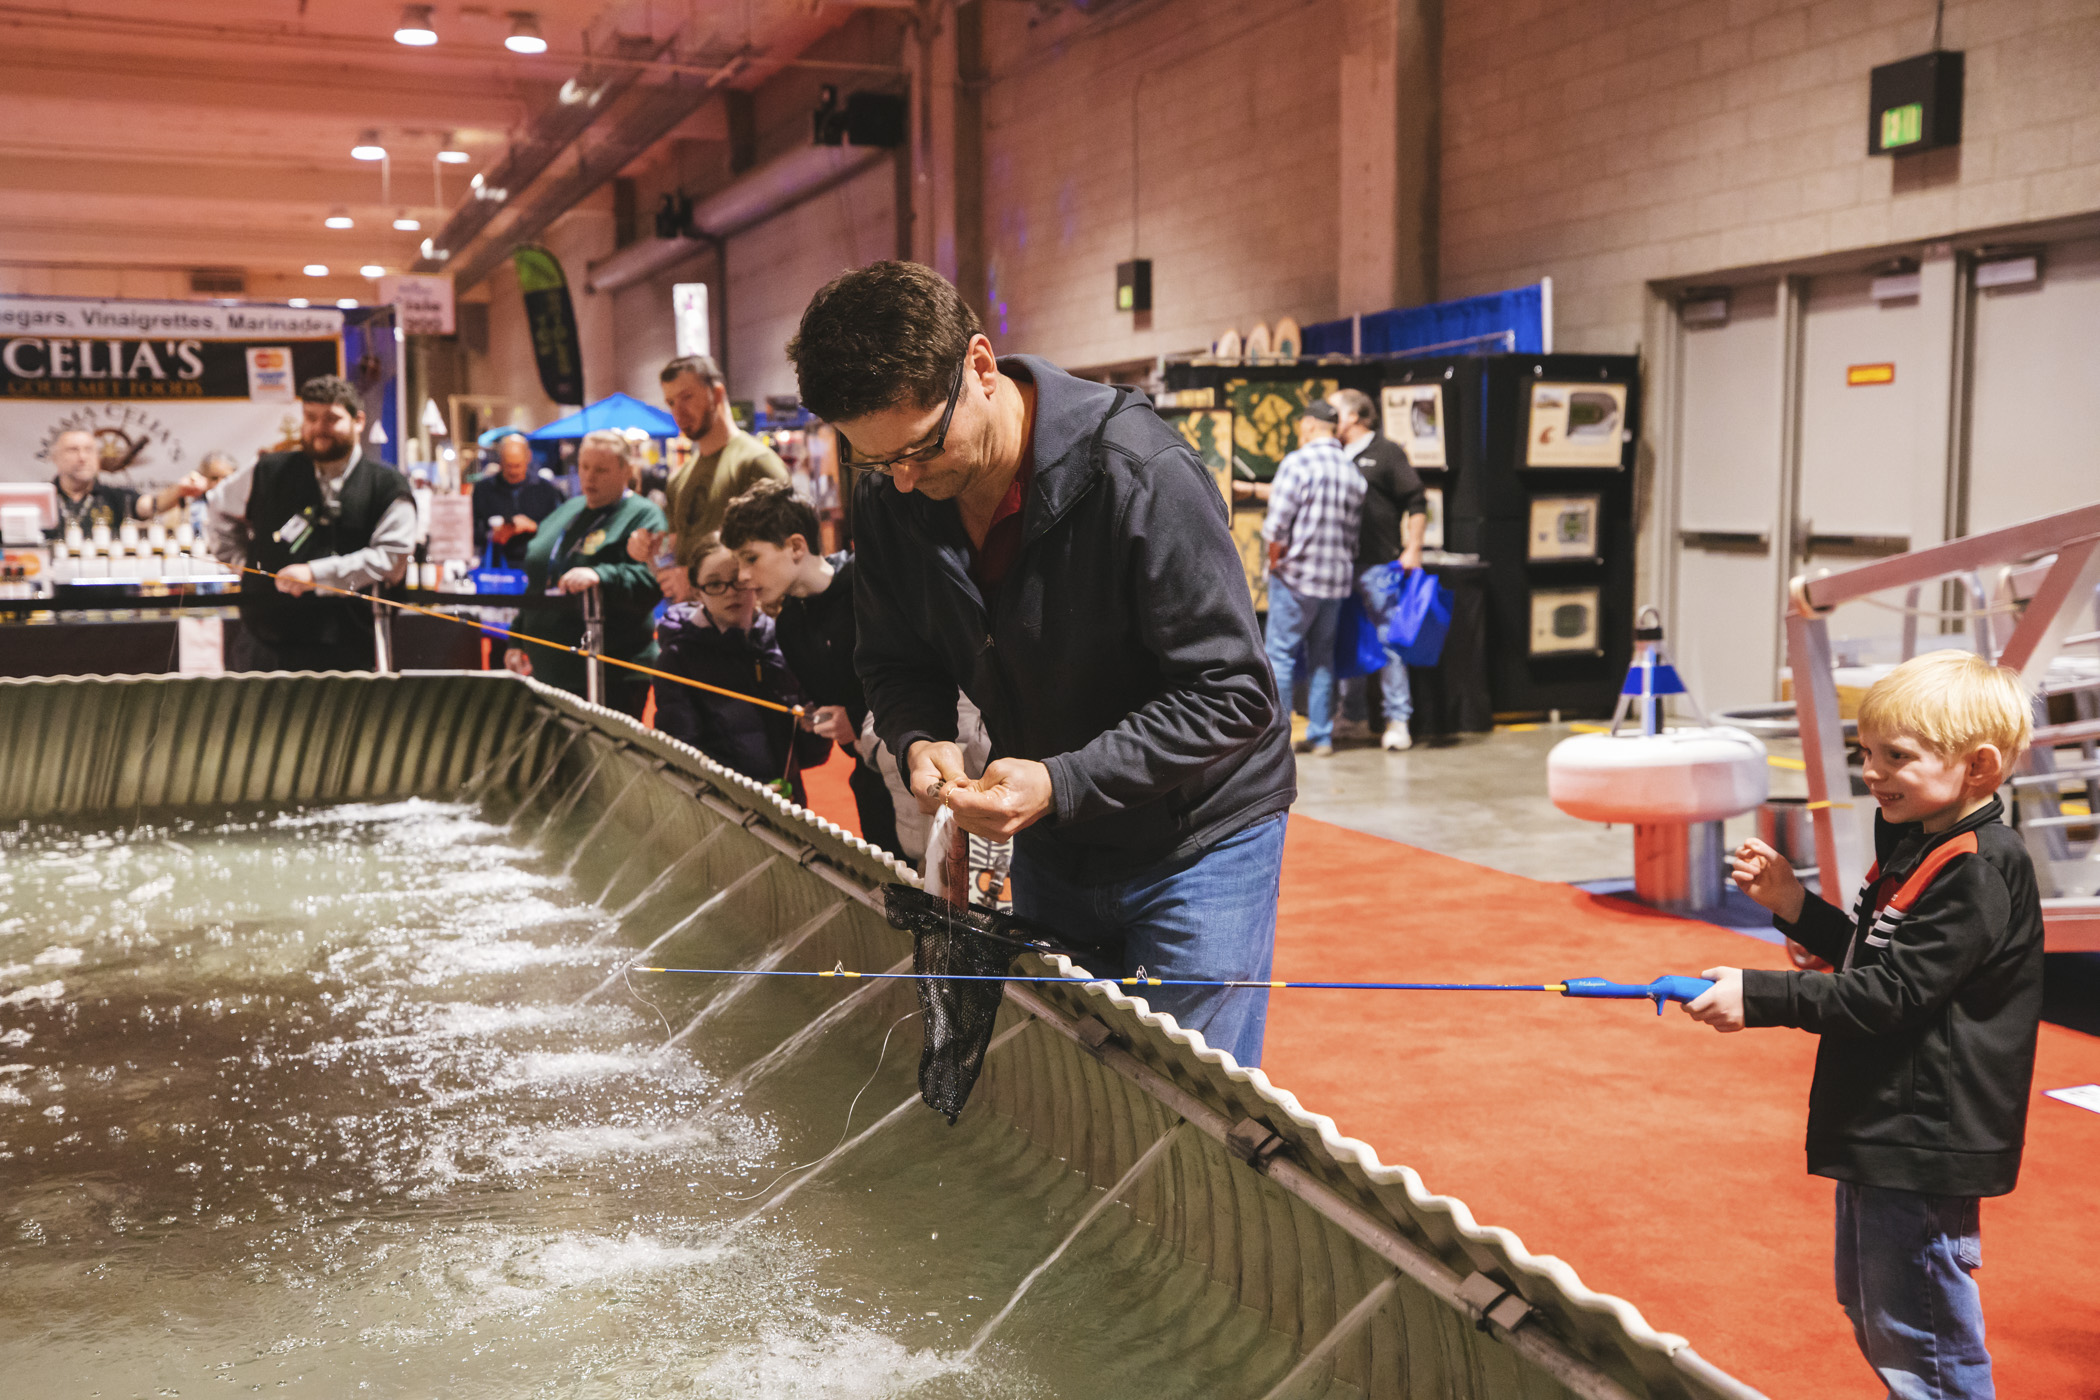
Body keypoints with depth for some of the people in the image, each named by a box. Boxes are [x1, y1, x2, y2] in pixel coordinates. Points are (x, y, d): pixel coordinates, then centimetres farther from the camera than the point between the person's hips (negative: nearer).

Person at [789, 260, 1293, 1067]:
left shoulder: (1139, 476, -27)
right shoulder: (888, 500, -8)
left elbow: (1230, 696, -25)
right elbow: (897, 665, 7)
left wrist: (1061, 782, -32)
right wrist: (921, 741, -17)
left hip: (1197, 840, -5)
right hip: (1047, 848, 6)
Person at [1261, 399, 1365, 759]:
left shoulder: (1298, 462, -12)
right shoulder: (1353, 472, 8)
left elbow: (1276, 526, -16)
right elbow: (1352, 529, 8)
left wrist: (1275, 562, -2)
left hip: (1296, 575, -6)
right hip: (1337, 578, 6)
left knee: (1281, 655, 2)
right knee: (1323, 655, 13)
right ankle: (1321, 736, 15)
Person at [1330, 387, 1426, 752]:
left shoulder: (1386, 452, -2)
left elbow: (1416, 503, -4)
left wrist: (1413, 550, -10)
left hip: (1379, 564, -6)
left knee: (1389, 641, -4)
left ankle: (1398, 720, 1)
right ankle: (1353, 714, 22)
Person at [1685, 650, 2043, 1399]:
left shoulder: (1978, 871, -21)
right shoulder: (1918, 846, 10)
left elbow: (1892, 994, -25)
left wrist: (1760, 998, -27)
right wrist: (1795, 906, 4)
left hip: (1923, 1141, -10)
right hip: (1879, 1128, 11)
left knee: (1919, 1336, 1)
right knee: (1871, 1313, 23)